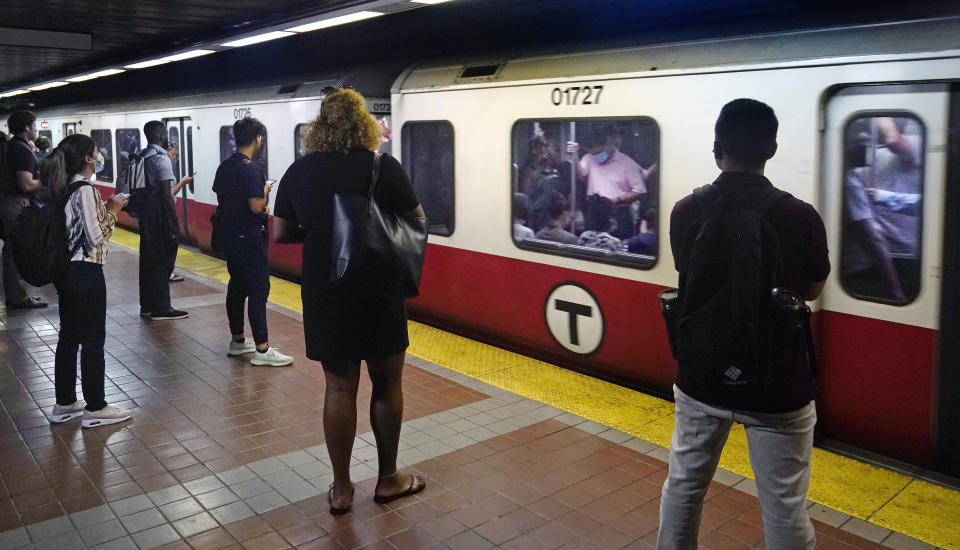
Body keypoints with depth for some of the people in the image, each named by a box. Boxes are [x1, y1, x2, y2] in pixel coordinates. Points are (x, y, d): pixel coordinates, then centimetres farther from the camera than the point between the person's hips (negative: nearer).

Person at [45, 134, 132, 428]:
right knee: (93, 339, 1)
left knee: (68, 336, 16)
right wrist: (112, 211, -8)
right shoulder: (85, 190, -17)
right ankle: (94, 408, 10)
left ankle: (65, 403, 25)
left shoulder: (62, 189, 9)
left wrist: (104, 210, 11)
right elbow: (95, 237, -19)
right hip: (85, 272, -9)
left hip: (65, 271, 9)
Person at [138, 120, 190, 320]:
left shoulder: (143, 157, 11)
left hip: (146, 213, 9)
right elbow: (166, 194, -19)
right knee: (163, 260, -3)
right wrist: (176, 221, -15)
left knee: (148, 258, 14)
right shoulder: (162, 159, -15)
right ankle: (161, 308, 2)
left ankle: (147, 305, 22)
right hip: (161, 215, -9)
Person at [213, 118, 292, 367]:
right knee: (259, 290, -6)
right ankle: (262, 349, -5)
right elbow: (257, 206, -23)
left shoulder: (224, 166, 9)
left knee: (236, 286, 16)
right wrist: (265, 191, -3)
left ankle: (237, 340, 26)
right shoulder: (251, 169, -18)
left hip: (230, 235, 9)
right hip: (250, 238, -9)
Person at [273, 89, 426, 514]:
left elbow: (281, 234, 3)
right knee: (387, 383, 12)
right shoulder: (384, 167, -9)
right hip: (378, 288, -2)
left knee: (340, 387, 11)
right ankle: (388, 479, 25)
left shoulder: (299, 172, 0)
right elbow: (417, 222, -3)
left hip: (324, 291, 3)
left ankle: (341, 489, 20)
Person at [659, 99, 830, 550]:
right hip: (777, 388, -2)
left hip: (701, 378, 3)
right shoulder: (802, 218, -15)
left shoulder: (685, 212, -8)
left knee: (683, 485, 20)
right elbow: (812, 291, 3)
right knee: (784, 507, 11)